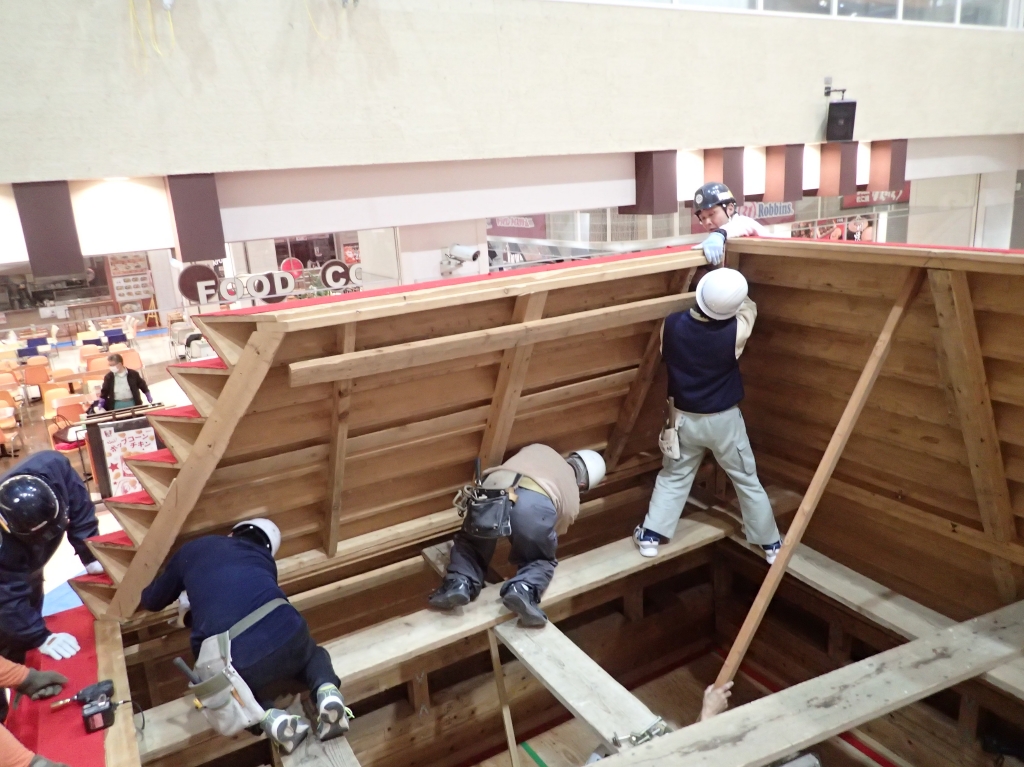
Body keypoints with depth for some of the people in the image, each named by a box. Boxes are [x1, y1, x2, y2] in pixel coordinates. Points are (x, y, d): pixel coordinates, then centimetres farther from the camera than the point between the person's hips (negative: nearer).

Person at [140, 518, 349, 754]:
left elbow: (151, 601, 33)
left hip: (236, 662, -1)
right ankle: (327, 691, 3)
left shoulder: (193, 549, 22)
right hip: (286, 636, 1)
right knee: (311, 653, 35)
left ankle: (268, 716, 4)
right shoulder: (264, 559, 25)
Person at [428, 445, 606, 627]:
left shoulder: (538, 449, 40)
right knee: (542, 560, 25)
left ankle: (460, 584, 3)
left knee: (469, 544, 29)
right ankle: (524, 590, -3)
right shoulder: (572, 497, 35)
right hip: (535, 504, -1)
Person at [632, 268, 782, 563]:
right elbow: (749, 307, 0)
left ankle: (650, 536, 21)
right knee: (746, 480, 15)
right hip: (724, 420, -2)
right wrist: (733, 295, 12)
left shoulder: (671, 325, -17)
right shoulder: (735, 331, -22)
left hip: (684, 418, 2)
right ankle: (770, 544, 29)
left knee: (673, 477, 20)